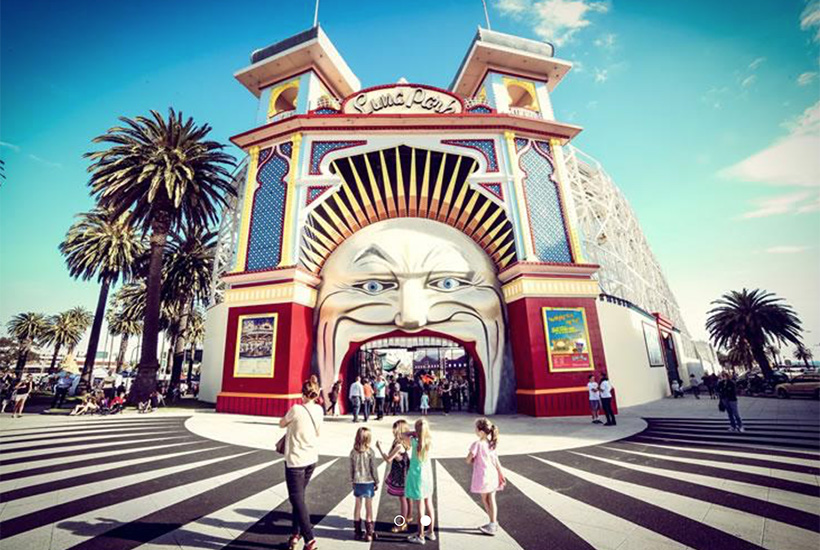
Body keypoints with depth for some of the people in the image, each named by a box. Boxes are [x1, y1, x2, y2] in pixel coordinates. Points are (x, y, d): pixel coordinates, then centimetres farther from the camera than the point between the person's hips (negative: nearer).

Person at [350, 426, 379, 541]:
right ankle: (369, 533, 17)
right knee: (369, 507, 9)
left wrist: (353, 481, 15)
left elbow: (351, 469, 1)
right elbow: (373, 469, -10)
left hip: (357, 482, 3)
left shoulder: (353, 452, -7)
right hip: (368, 482, -3)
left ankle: (358, 532, 26)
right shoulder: (370, 452, -17)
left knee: (357, 505, 16)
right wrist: (377, 482, 3)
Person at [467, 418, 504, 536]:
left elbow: (468, 460, -16)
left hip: (483, 476, -6)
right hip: (493, 475, 6)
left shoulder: (477, 444, -20)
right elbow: (496, 461, 5)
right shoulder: (493, 443, -1)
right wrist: (501, 475, 14)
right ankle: (493, 524, 25)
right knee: (491, 499, 16)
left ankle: (493, 524, 21)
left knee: (485, 500, 12)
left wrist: (474, 461, 5)